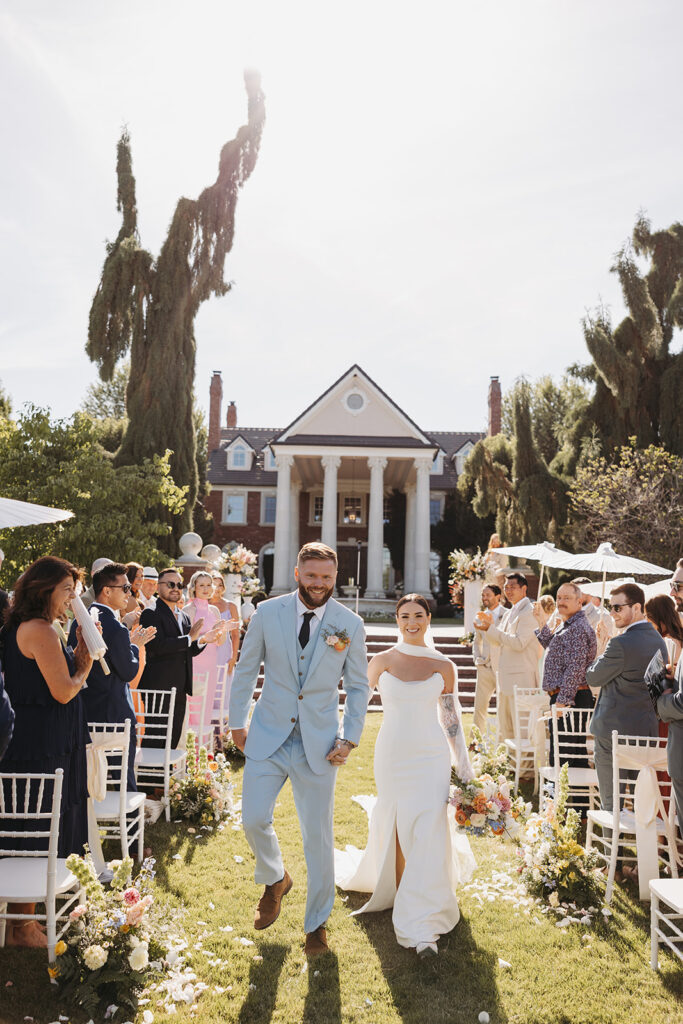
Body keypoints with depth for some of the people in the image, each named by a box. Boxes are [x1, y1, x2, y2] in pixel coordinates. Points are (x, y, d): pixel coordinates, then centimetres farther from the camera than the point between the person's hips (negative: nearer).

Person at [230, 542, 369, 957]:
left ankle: (317, 923, 30)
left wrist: (350, 738, -4)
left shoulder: (350, 624, -5)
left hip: (319, 743, -1)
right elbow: (246, 670, 6)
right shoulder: (267, 613, -4)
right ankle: (275, 880, 33)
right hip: (268, 736, 1)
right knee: (254, 820, -2)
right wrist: (237, 722, 6)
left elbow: (358, 686, 3)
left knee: (319, 836, 7)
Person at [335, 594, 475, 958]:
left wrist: (464, 766, 3)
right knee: (393, 829, 12)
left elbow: (452, 719, 5)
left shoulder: (443, 666, 0)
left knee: (428, 833, -6)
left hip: (431, 756, -1)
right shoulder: (382, 662, 0)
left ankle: (421, 927, 4)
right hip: (392, 754, 1)